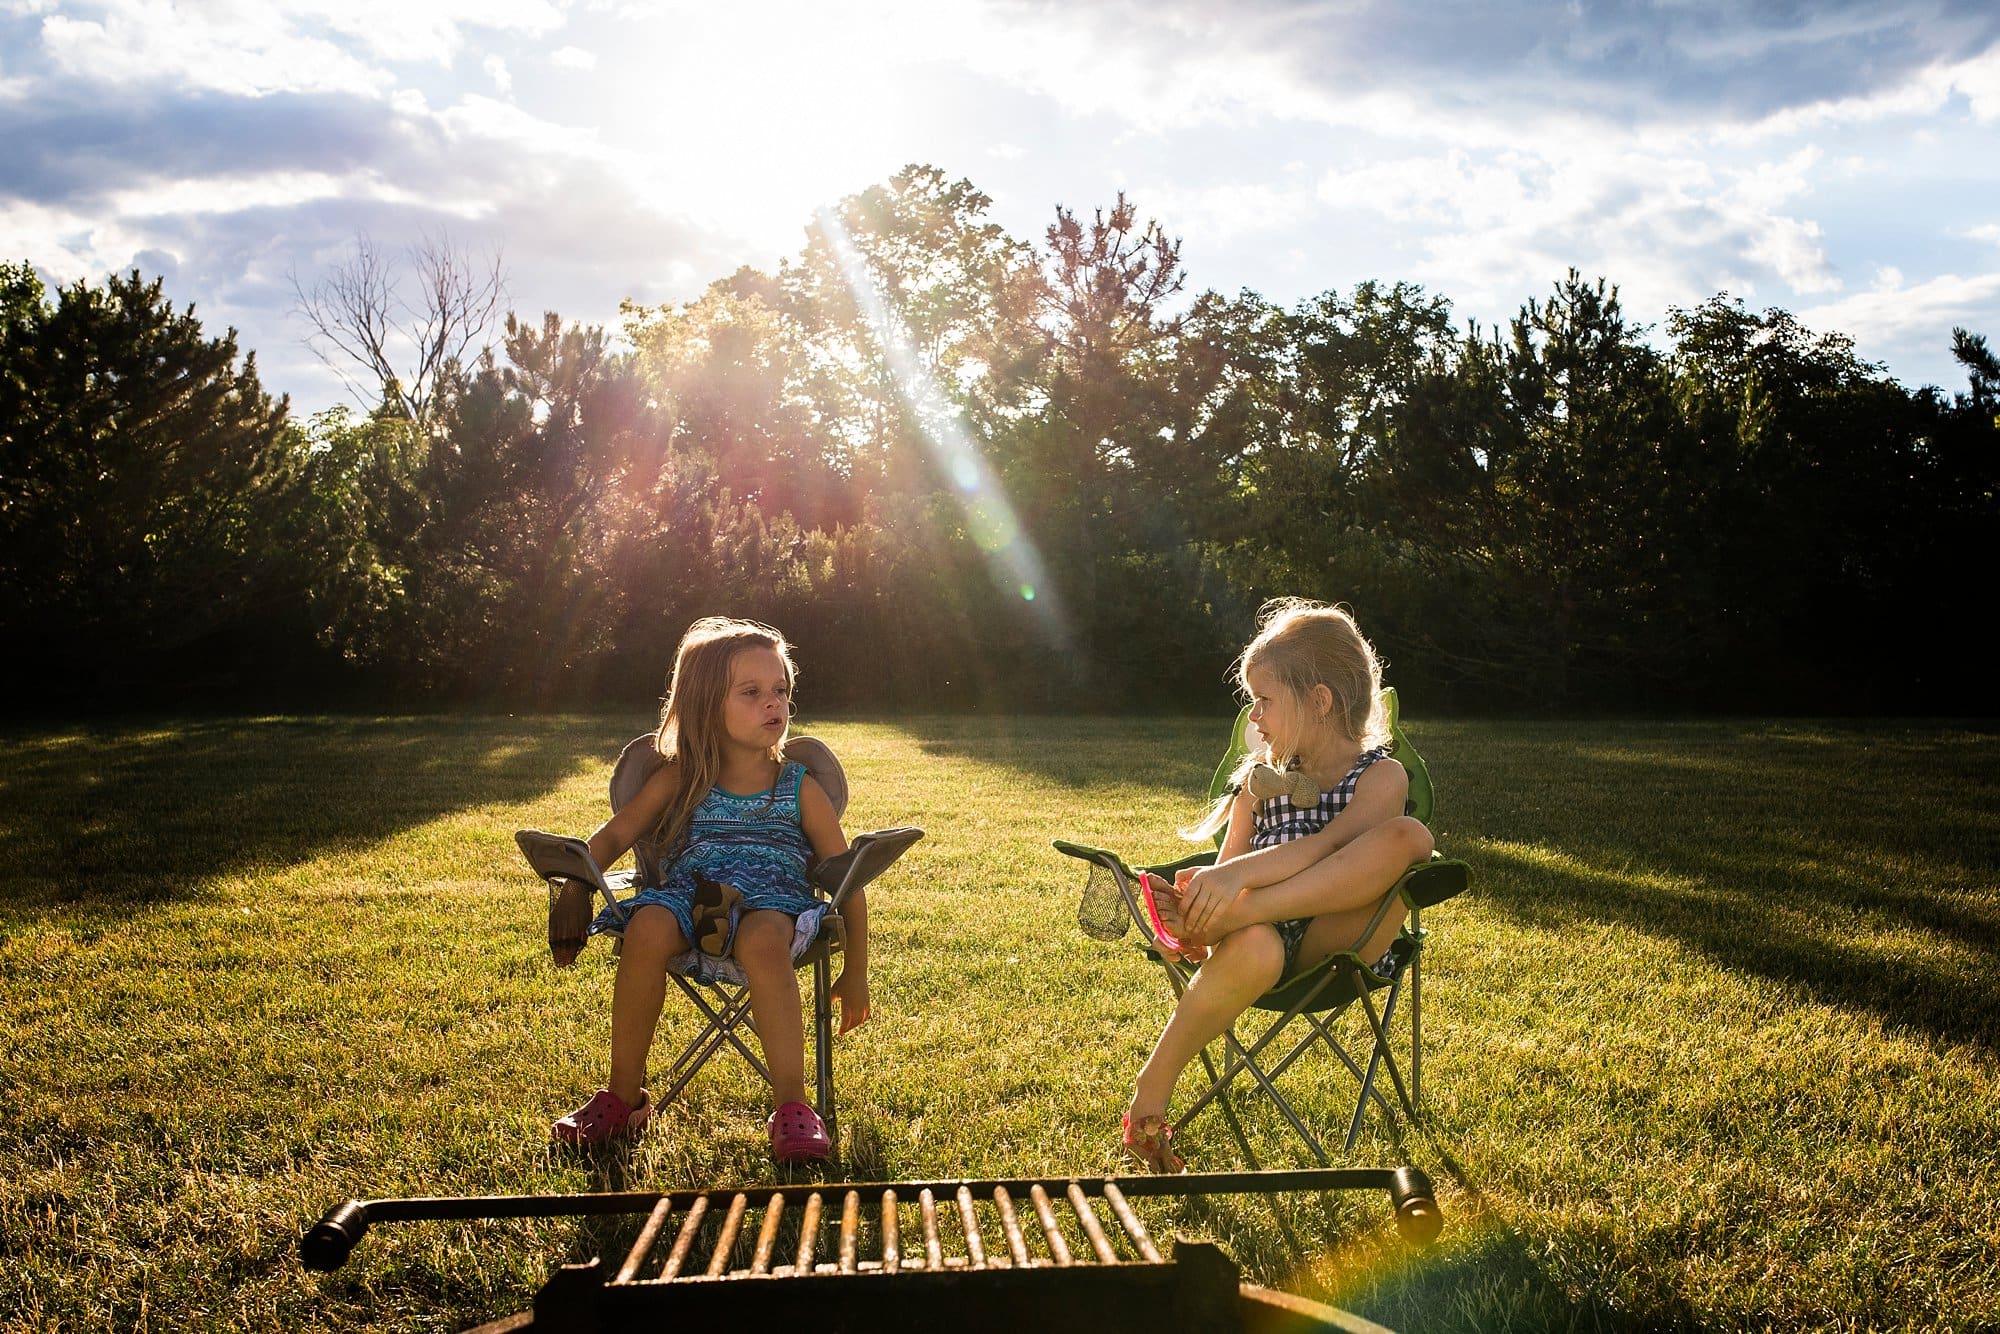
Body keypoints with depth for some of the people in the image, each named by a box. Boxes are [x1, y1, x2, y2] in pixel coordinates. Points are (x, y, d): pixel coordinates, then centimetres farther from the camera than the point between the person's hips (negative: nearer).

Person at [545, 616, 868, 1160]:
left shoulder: (800, 788, 12)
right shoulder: (679, 780, 16)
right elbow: (614, 835, 16)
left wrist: (855, 974, 12)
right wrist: (573, 892, -4)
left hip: (773, 903, -2)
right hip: (690, 898, 2)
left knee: (762, 939, -39)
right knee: (647, 926, -34)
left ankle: (792, 1107, -32)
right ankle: (623, 1096, -16)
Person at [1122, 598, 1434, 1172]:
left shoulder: (1381, 777, 3)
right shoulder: (1260, 779, 18)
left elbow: (1327, 847, -16)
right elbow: (1228, 865, 10)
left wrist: (1237, 877, -32)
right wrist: (1202, 907, -15)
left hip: (1333, 944, -2)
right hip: (1270, 945, 2)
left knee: (1407, 837, -30)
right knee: (1251, 949, -40)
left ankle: (1231, 918, -35)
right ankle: (1153, 1086, -23)